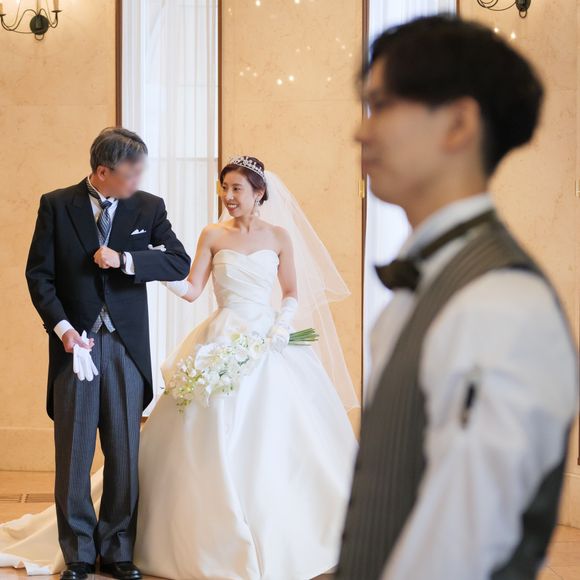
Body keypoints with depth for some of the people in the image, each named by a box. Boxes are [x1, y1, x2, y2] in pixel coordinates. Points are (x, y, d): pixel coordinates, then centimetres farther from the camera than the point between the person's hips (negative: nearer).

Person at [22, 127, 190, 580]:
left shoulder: (149, 207, 4)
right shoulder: (56, 205, 1)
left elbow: (180, 262, -2)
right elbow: (38, 273, 0)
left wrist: (125, 260, -15)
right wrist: (61, 327, -13)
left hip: (126, 347, 1)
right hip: (75, 344, -1)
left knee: (125, 455, 5)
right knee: (73, 456, 4)